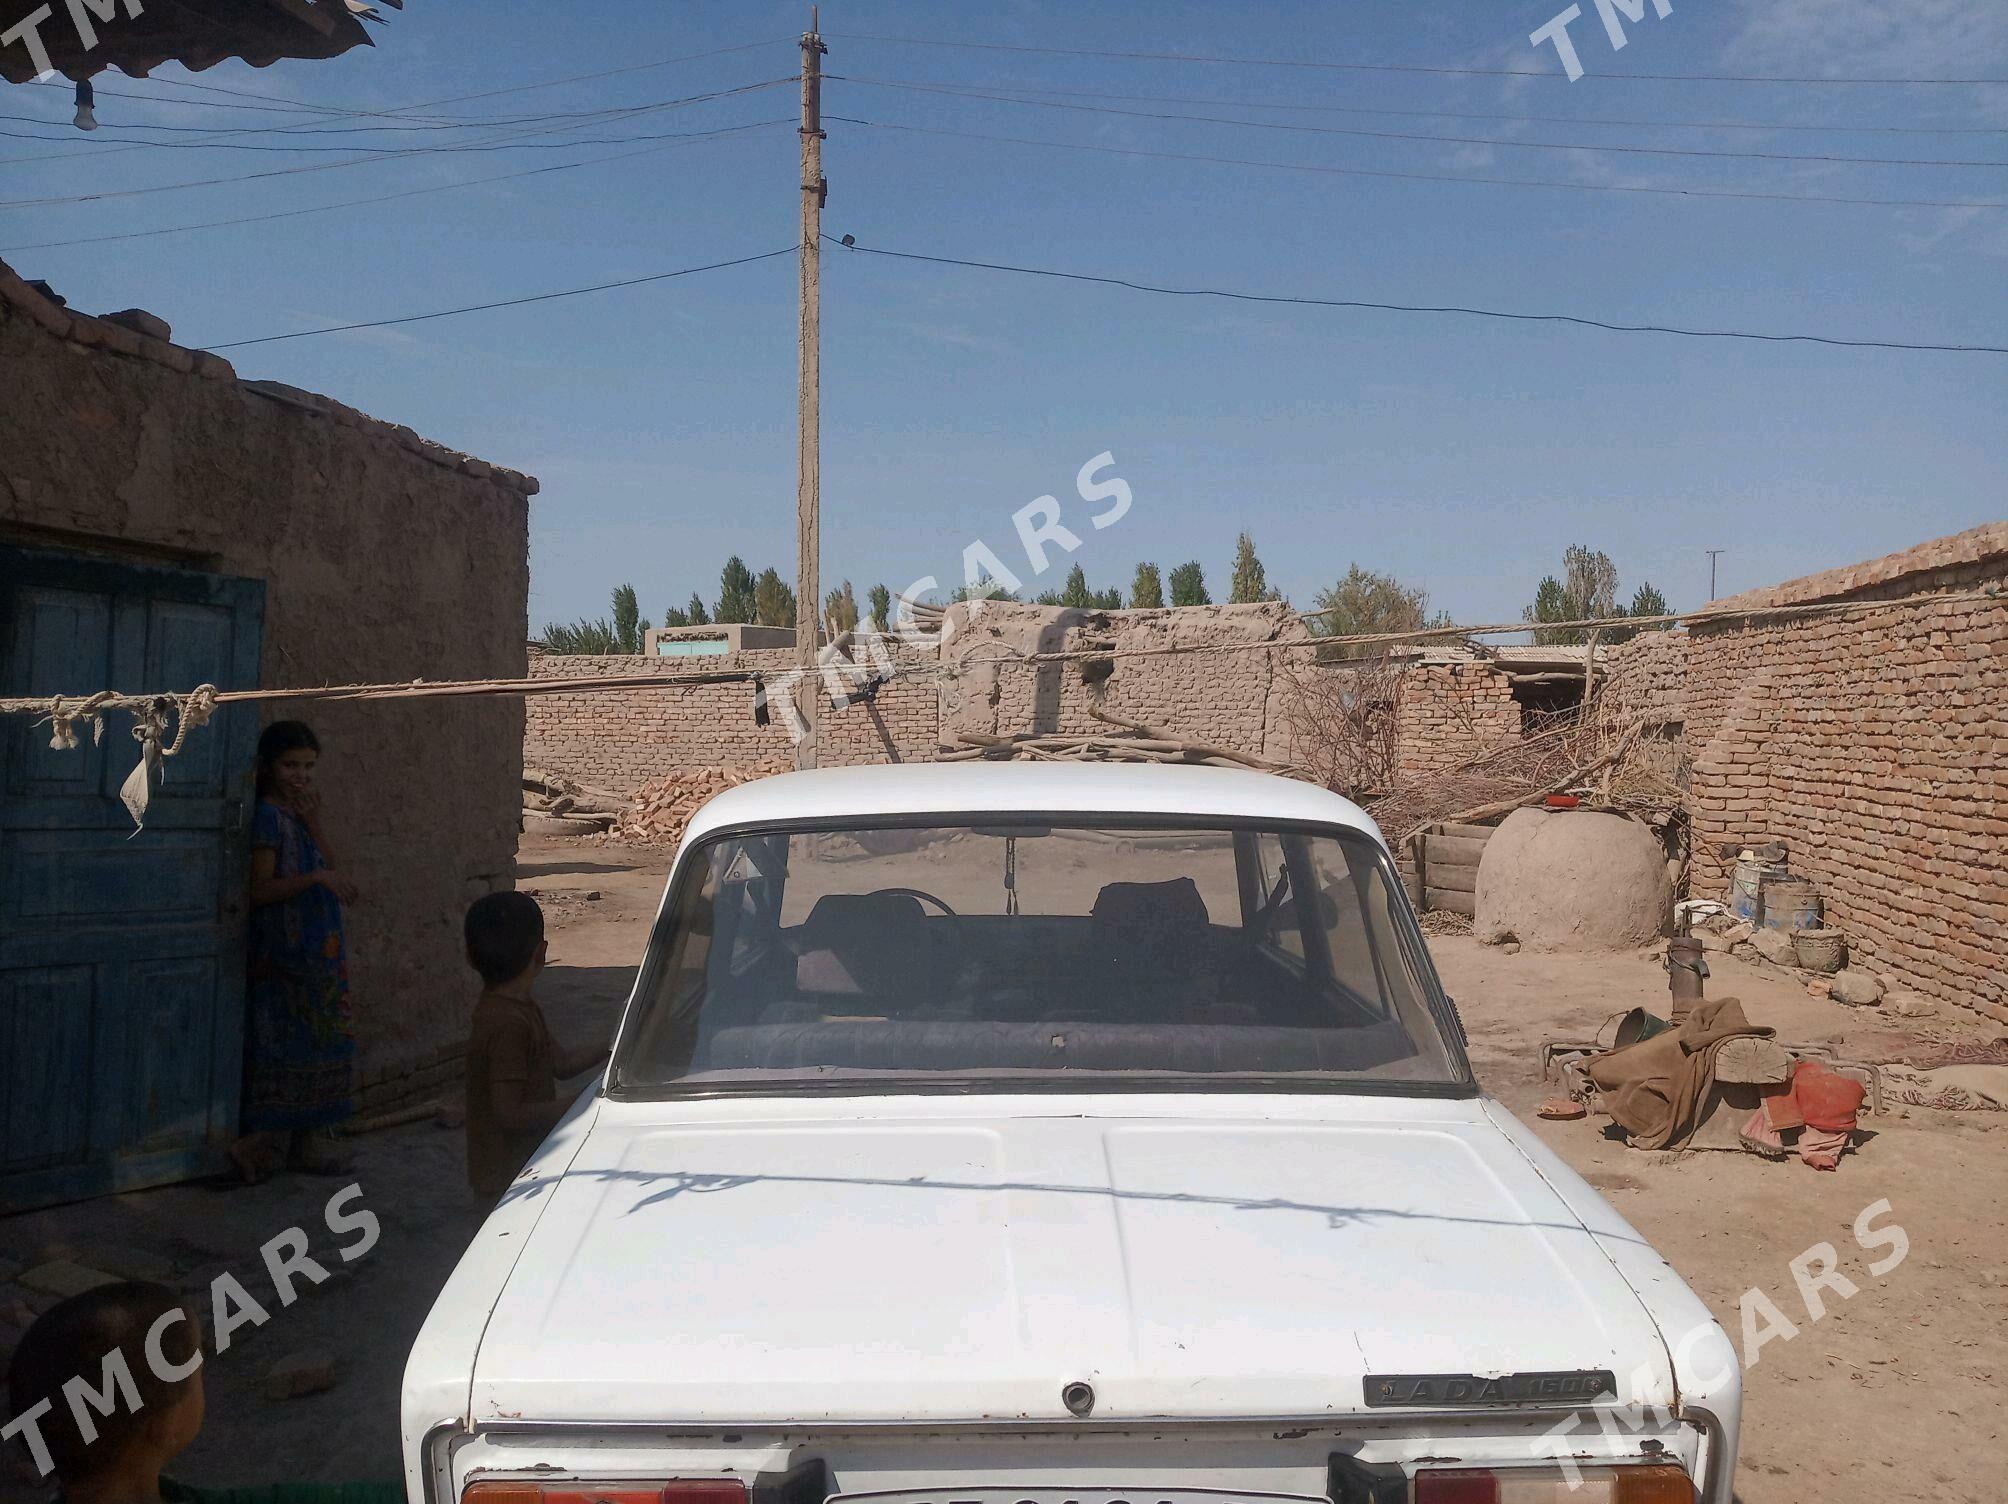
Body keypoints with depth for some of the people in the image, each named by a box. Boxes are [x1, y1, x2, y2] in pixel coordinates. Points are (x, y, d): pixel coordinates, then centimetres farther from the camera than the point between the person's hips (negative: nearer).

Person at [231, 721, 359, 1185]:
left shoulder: (301, 812, 13)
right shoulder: (269, 816, -12)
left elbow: (330, 866, 6)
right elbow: (260, 890, -17)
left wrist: (314, 823, -5)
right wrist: (315, 878, -26)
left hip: (320, 950, 8)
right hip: (282, 950, -8)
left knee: (320, 1040, 11)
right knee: (284, 1044, -4)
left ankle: (308, 1139, 19)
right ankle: (268, 1145, 5)